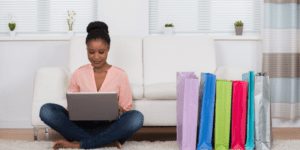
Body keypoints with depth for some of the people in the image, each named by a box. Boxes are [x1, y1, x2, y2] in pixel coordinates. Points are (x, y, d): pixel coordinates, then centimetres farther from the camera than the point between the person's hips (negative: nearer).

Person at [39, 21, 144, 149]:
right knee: (46, 110, -24)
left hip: (108, 127, -1)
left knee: (136, 117, -33)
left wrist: (119, 111, -19)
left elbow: (127, 109, 5)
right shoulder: (78, 74, 7)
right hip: (82, 125, 1)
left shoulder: (120, 75, 3)